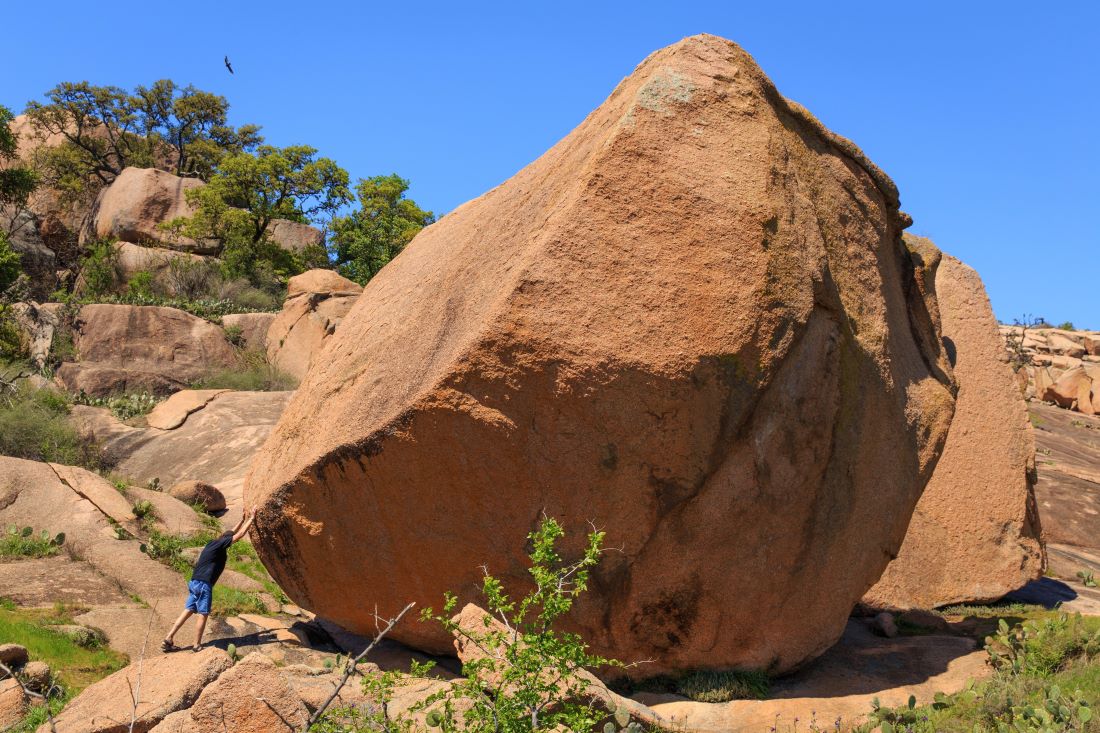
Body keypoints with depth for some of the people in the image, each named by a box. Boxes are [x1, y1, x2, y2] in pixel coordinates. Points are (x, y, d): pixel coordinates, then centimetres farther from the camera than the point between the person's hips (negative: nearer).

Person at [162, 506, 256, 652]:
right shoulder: (220, 544, -9)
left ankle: (168, 640, 8)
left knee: (188, 611, 10)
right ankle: (197, 645, 6)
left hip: (195, 583, 9)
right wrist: (251, 519, -2)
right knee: (203, 614, 0)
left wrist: (243, 520, 32)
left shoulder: (213, 543, 15)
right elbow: (240, 534, -10)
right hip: (203, 584, -9)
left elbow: (232, 533, 30)